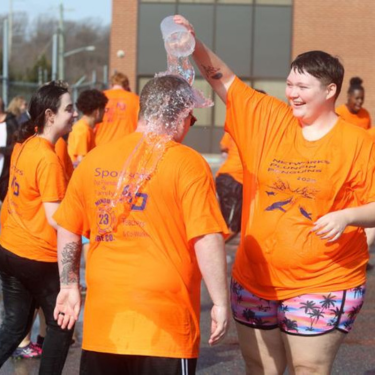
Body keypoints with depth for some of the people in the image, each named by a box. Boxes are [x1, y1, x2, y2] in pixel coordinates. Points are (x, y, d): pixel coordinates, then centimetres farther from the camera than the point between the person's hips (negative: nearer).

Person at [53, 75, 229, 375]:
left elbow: (68, 232, 14)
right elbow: (207, 240, -13)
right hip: (164, 323, -4)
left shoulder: (94, 159, 7)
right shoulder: (188, 163, -8)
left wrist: (69, 286, 24)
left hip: (103, 319, 4)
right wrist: (221, 303, -6)